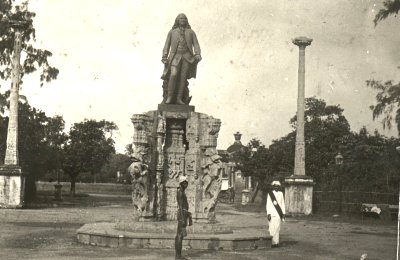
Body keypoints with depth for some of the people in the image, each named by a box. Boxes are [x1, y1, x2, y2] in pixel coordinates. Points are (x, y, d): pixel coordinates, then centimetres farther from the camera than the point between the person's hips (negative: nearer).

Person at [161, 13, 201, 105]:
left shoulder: (191, 32, 13)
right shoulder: (172, 32, 14)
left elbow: (196, 44, 4)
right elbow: (167, 45, 10)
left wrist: (197, 55, -15)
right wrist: (164, 57, -4)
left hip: (187, 57, 1)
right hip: (175, 57, -1)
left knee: (183, 77, -7)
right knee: (173, 75, -22)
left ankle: (179, 99, -4)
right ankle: (169, 97, -16)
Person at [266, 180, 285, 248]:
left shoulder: (281, 194, 10)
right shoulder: (270, 193, 1)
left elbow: (282, 204, 13)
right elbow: (268, 204, -1)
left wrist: (283, 213, 9)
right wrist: (268, 213, -8)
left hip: (278, 213, 2)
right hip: (272, 213, -2)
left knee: (277, 228, -2)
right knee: (272, 228, -2)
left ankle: (275, 242, 0)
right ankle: (276, 242, 9)